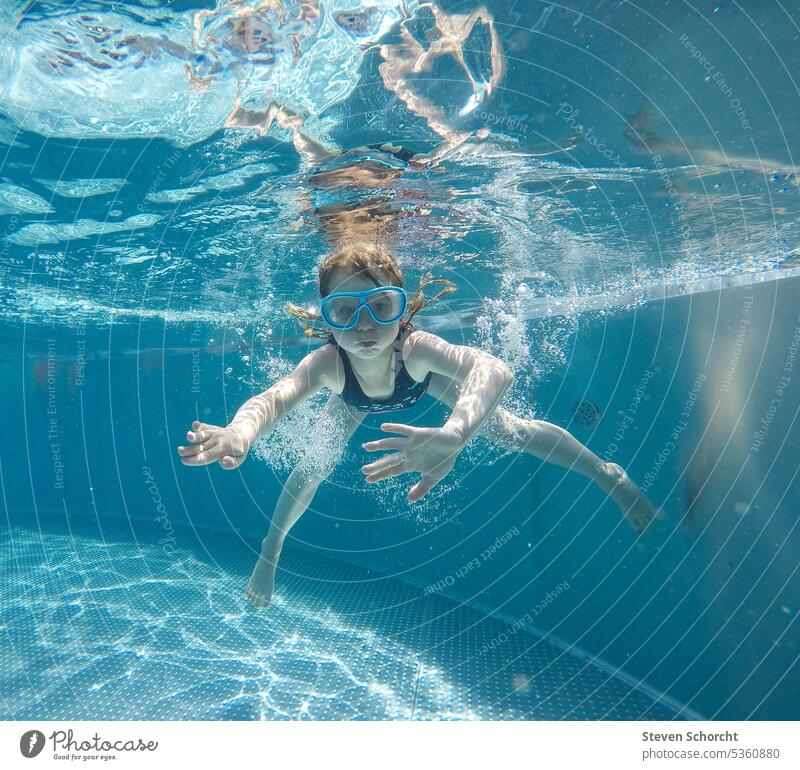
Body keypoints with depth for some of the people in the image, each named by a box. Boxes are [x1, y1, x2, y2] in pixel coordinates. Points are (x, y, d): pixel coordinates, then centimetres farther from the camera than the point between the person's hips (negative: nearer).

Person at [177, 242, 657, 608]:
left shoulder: (417, 347, -48)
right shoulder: (327, 365, -43)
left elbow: (495, 371, -66)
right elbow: (274, 398, -59)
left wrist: (455, 433, -87)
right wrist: (238, 434, -82)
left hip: (421, 377, -1)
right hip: (354, 399, 1)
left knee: (513, 433, -5)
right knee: (316, 466, -3)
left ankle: (608, 472, 22)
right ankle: (272, 548, 28)